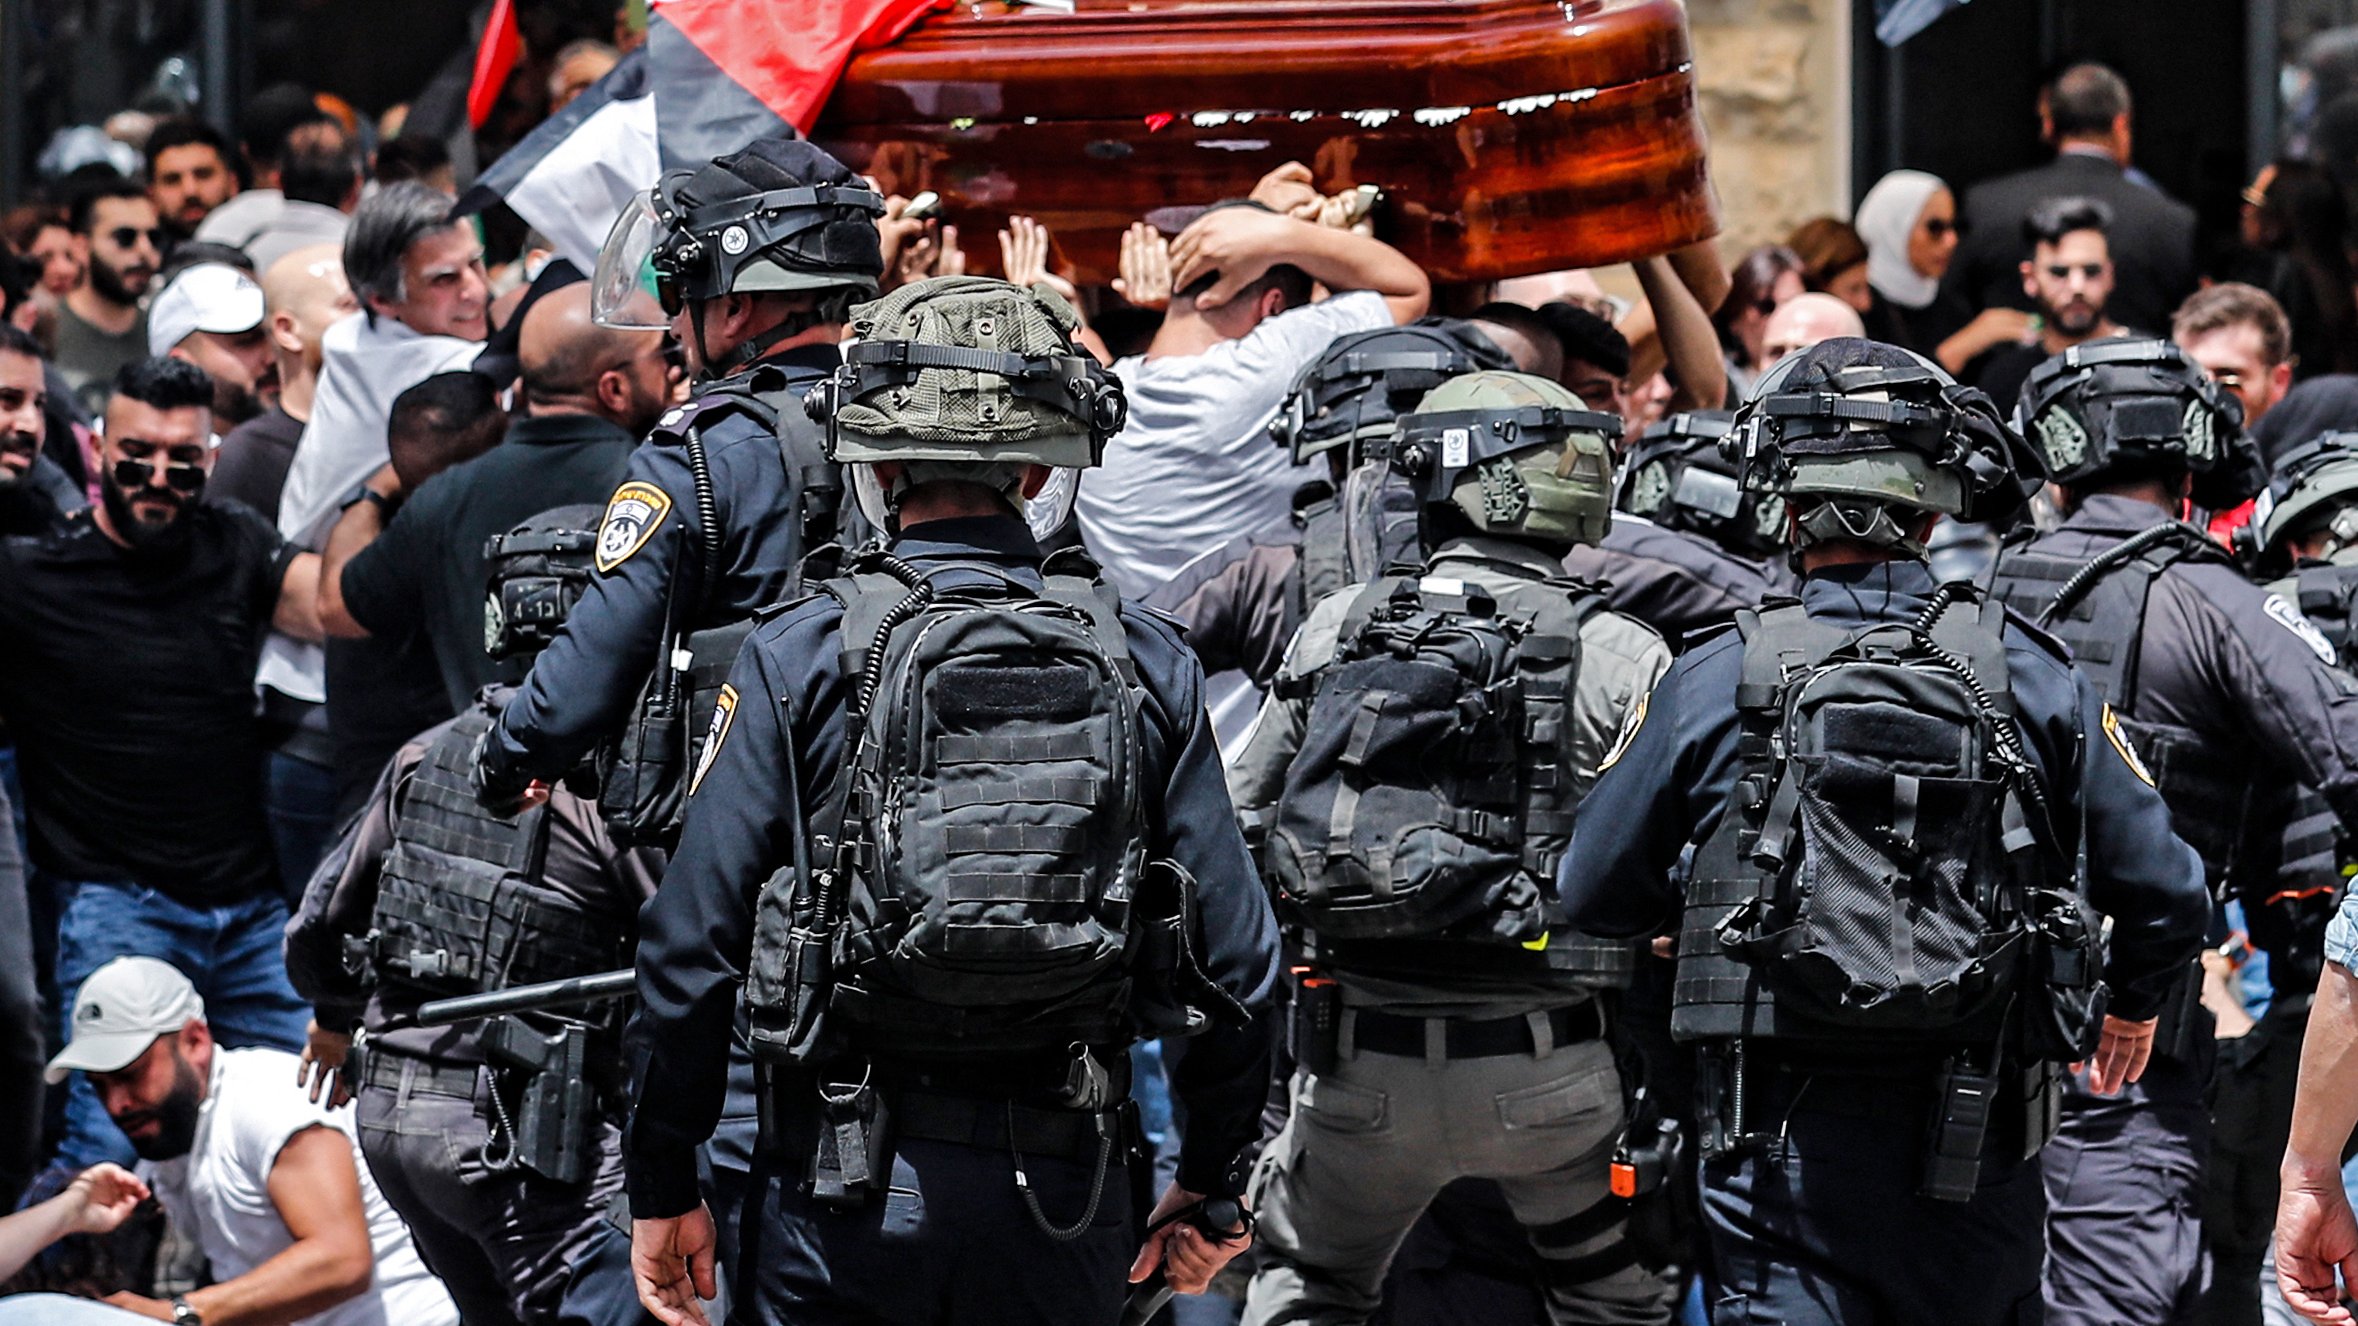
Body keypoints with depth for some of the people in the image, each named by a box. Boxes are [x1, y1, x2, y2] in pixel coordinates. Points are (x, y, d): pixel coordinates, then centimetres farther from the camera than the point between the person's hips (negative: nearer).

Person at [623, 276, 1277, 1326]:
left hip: (846, 1192, -2)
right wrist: (1208, 1188, 15)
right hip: (1066, 1200, 2)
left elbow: (694, 941, -6)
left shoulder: (798, 658, -5)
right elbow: (1234, 957, 2)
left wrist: (662, 1191, 3)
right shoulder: (1148, 666, 2)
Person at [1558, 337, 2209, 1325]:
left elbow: (1593, 894, 5)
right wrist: (2133, 1002, 24)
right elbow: (2165, 891, 1)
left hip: (1783, 1156, -1)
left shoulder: (1711, 683, -4)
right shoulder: (2028, 675, -2)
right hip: (1976, 1152, 1)